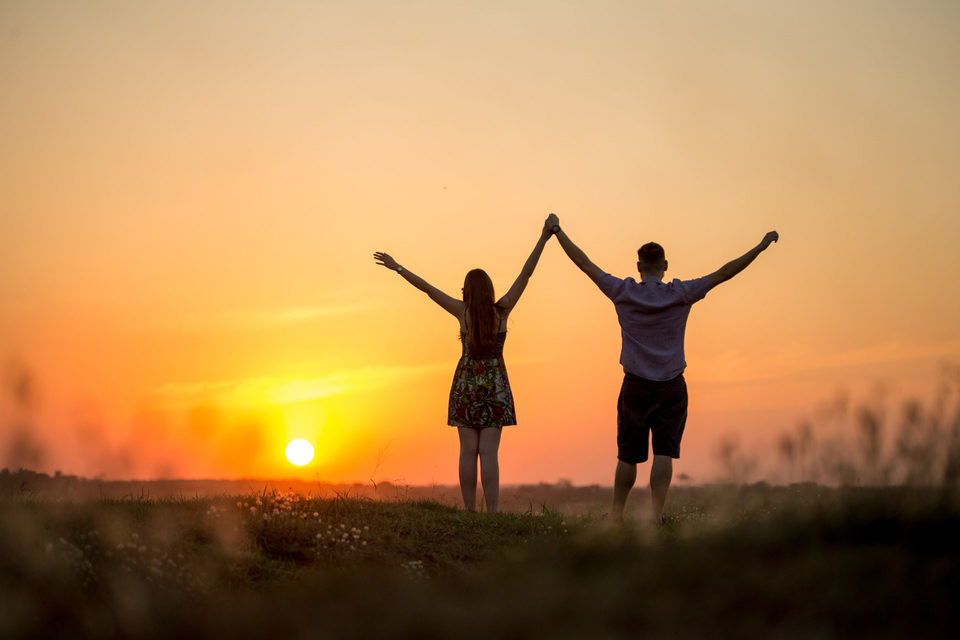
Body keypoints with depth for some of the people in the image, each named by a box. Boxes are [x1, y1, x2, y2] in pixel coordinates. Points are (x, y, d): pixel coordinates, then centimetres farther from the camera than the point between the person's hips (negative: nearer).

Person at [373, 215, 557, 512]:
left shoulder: (463, 311, -5)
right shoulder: (502, 310, -6)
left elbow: (427, 288, -2)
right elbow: (525, 274, -9)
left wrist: (397, 267, 3)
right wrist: (543, 238, -12)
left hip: (466, 385, 1)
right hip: (494, 386, -1)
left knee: (468, 451, 3)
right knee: (489, 452, -5)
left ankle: (470, 512, 1)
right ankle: (492, 513, -12)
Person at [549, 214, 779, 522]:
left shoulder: (623, 292, -3)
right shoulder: (680, 294, -5)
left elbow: (584, 263, 2)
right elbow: (724, 273, -5)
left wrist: (558, 232, 11)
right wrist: (761, 246, -1)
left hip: (635, 386, 1)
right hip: (671, 386, -1)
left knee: (628, 454, 9)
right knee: (664, 452, -4)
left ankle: (617, 513, 17)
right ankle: (656, 513, -13)